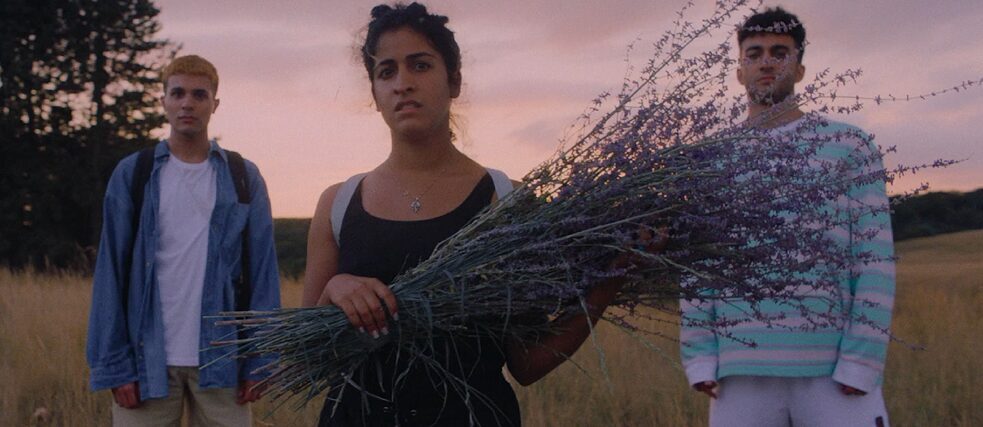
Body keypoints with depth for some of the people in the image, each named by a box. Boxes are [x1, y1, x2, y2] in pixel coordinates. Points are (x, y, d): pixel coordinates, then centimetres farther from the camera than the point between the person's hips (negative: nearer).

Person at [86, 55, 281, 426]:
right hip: (149, 358, 0)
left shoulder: (244, 178, 6)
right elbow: (111, 273, 2)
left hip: (221, 362, 1)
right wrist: (114, 365, -4)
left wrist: (259, 363, -3)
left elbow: (262, 273, 4)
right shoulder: (132, 174, 4)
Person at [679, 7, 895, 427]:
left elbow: (876, 260, 1)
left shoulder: (849, 147, 8)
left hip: (836, 373, -2)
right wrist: (699, 360, 1)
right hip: (741, 375, 2)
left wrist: (861, 362, -9)